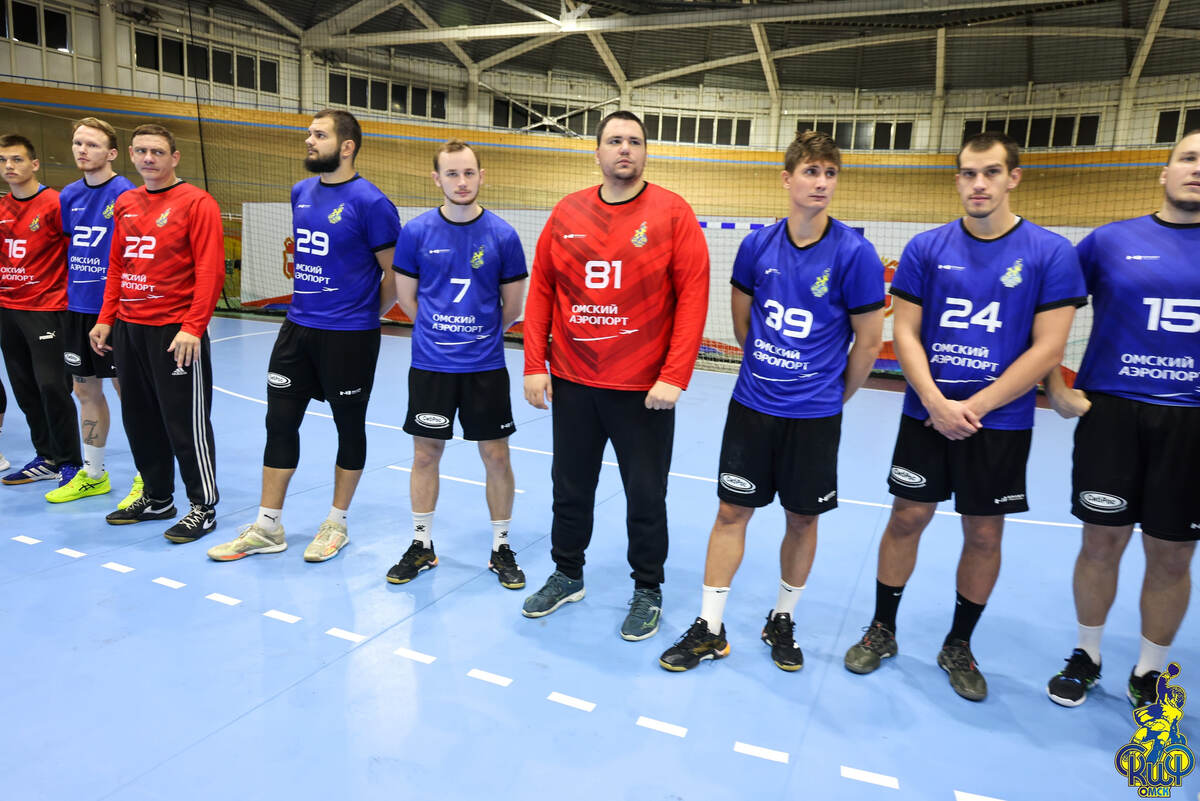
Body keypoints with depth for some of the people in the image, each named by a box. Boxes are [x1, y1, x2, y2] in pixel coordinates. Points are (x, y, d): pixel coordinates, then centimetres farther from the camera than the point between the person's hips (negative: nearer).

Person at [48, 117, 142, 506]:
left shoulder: (125, 193, -10)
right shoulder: (69, 195, 9)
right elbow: (67, 247, 20)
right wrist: (69, 290, 14)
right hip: (76, 308, 7)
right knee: (86, 390, 13)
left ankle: (147, 478, 11)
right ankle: (92, 474, 27)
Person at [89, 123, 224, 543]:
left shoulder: (195, 203, -8)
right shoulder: (125, 204, 13)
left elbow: (210, 271, -14)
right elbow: (117, 266, 18)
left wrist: (192, 327, -20)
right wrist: (105, 318, 12)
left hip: (175, 331, -7)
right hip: (128, 328, 7)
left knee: (185, 421, -2)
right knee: (140, 419, 14)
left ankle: (203, 506, 10)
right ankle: (156, 498, 28)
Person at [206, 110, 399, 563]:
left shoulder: (369, 202, -13)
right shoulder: (301, 192, 9)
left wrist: (366, 315, 0)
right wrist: (309, 299, 17)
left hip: (348, 336, -7)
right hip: (298, 327, 7)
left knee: (350, 427, 8)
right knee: (280, 423, 8)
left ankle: (336, 524, 23)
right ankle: (267, 527, 20)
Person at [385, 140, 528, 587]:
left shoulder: (502, 235, -4)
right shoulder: (417, 232, -2)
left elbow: (512, 307, 4)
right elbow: (406, 298, 7)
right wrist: (439, 332, 10)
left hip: (486, 366, -1)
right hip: (429, 365, 1)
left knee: (496, 457, 4)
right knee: (425, 454, 9)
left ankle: (501, 549, 21)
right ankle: (421, 546, 26)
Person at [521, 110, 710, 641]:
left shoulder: (672, 213, -5)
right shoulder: (566, 213, 4)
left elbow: (693, 295, -10)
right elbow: (541, 289, 6)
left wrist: (674, 376, -15)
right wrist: (535, 365, 1)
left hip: (644, 390, -3)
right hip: (572, 383, 3)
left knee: (646, 497, 8)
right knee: (570, 488, 16)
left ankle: (648, 592, 28)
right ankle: (567, 576, 37)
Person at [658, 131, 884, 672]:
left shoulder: (855, 254, -11)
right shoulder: (757, 245, -1)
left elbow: (869, 342, -5)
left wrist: (833, 397, 5)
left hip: (814, 416, -2)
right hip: (752, 405, 2)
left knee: (801, 519, 10)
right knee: (731, 511, 5)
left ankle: (782, 621, 31)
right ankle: (709, 629, 16)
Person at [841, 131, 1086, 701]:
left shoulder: (1051, 254, -4)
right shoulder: (926, 248, 0)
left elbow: (1046, 349, -8)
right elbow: (905, 334, 0)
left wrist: (973, 407, -13)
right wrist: (937, 403, -13)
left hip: (1000, 423, -1)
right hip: (926, 415, 1)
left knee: (984, 534, 8)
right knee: (907, 519, 6)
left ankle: (959, 645, 28)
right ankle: (882, 630, 25)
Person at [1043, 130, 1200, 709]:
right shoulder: (1111, 241, 3)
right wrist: (1056, 390, -1)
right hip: (1111, 413, -1)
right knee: (1102, 543, 6)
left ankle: (1149, 674, 26)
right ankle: (1085, 657, 26)